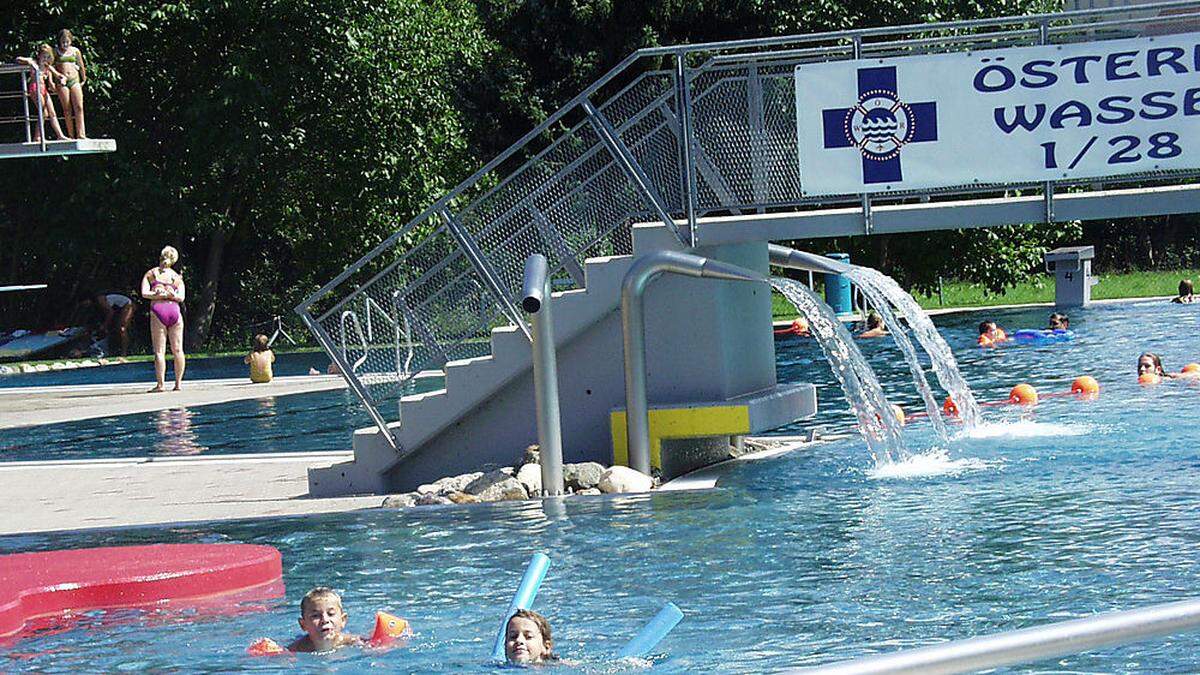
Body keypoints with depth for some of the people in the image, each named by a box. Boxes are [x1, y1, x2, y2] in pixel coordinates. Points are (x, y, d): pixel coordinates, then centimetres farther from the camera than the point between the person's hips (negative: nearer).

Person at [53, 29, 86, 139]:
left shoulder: (75, 51, 11)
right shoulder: (55, 52, 4)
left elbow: (81, 66, 20)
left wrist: (84, 79, 27)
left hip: (75, 81, 2)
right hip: (62, 82, -2)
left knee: (79, 107, -10)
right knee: (67, 110, -3)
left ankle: (81, 134, -12)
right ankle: (71, 136, -2)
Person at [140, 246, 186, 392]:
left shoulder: (150, 273, 9)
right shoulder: (177, 277, 14)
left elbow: (144, 293, -1)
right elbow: (181, 297, 3)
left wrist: (158, 295, 1)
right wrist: (169, 295, -3)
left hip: (158, 310, -2)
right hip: (174, 310, 2)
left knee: (159, 351, -3)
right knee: (177, 349, 5)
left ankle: (160, 384, -7)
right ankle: (178, 383, 5)